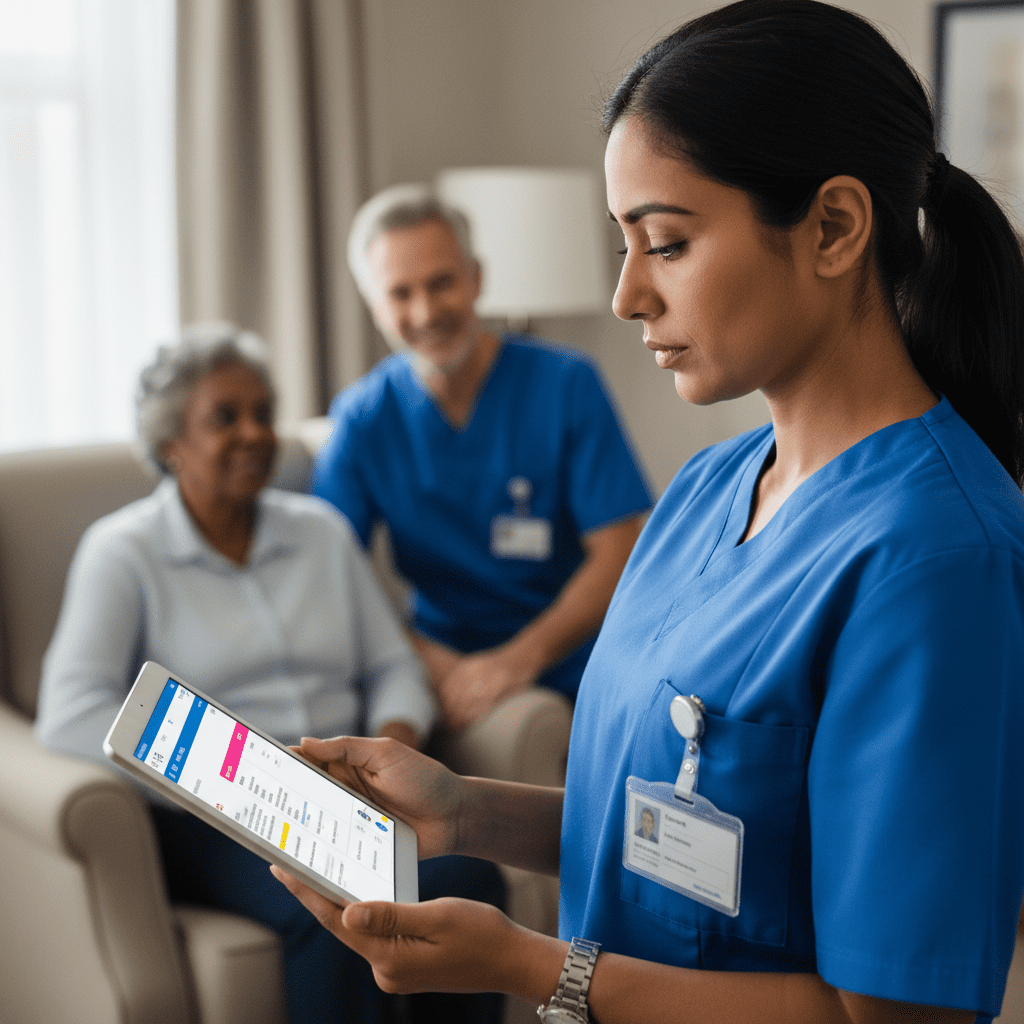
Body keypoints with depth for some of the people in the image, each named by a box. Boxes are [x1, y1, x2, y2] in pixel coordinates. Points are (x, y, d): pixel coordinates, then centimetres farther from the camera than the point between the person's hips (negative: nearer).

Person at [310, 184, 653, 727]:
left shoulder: (565, 383, -2)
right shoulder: (362, 418, 3)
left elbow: (618, 553, -6)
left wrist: (522, 658, -20)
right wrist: (427, 660, -18)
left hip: (573, 664, -1)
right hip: (448, 666, 1)